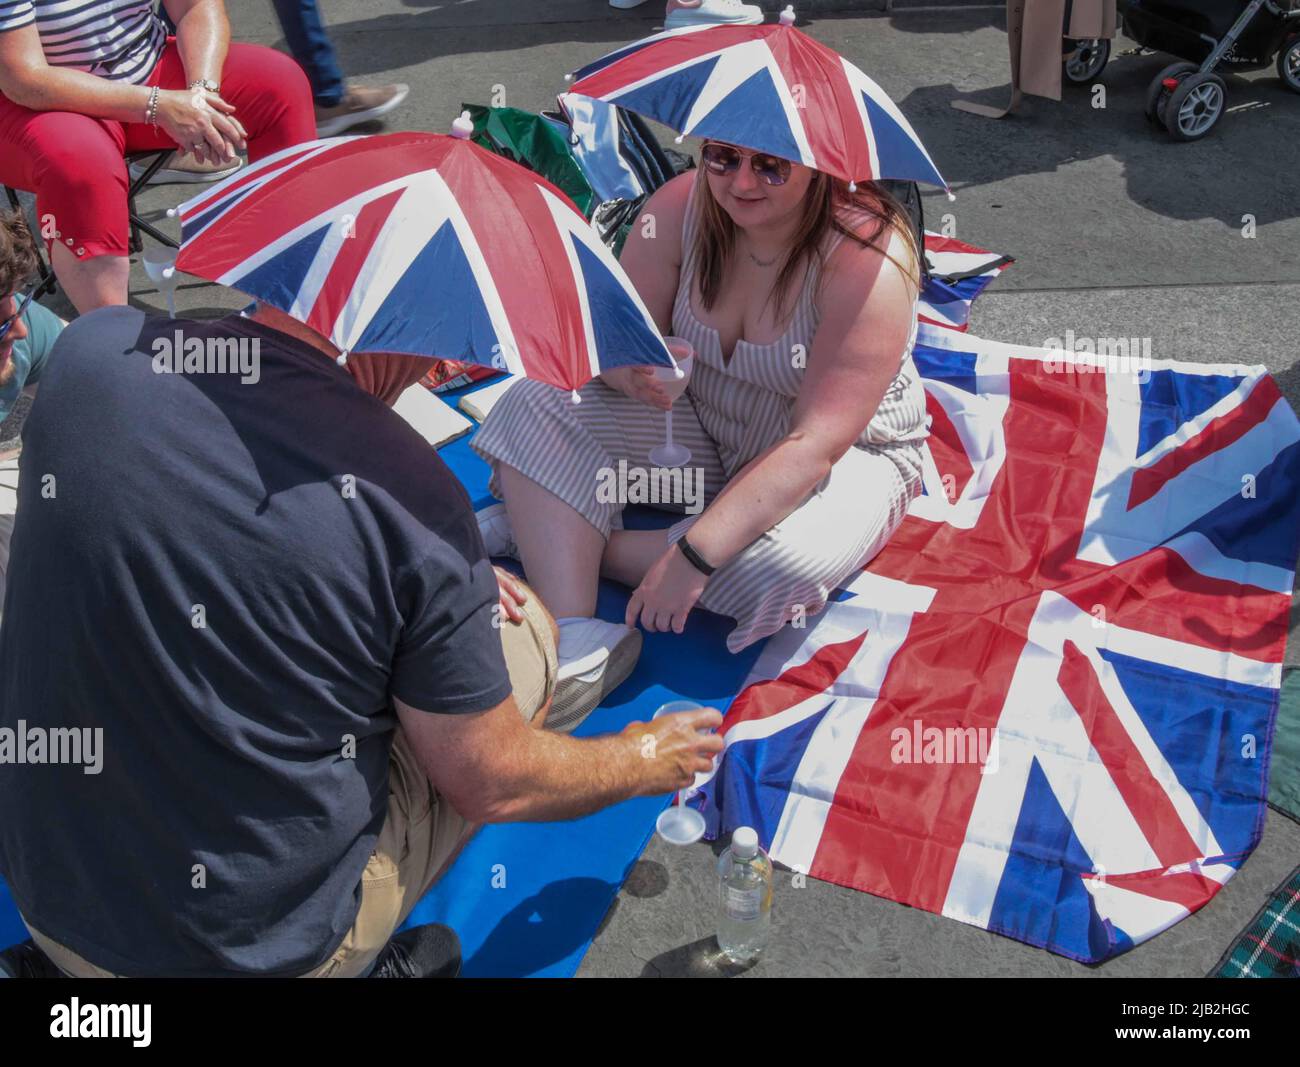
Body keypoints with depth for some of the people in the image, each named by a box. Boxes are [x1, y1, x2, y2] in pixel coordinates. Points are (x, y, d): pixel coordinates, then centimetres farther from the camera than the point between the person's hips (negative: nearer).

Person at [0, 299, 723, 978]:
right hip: (269, 945, -5)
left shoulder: (87, 352, -10)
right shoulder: (411, 493, -24)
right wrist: (646, 758, 10)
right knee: (524, 625, 8)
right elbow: (489, 783, -12)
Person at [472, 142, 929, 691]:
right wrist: (630, 366, -35)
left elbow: (816, 446, -32)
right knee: (534, 405, -15)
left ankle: (545, 533, -18)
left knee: (783, 564, -37)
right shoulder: (681, 206, -13)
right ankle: (573, 640, -28)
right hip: (701, 421, 5)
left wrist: (693, 554, -37)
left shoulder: (868, 258, -28)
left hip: (848, 454, -4)